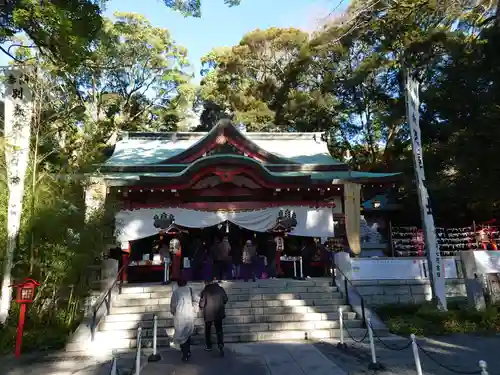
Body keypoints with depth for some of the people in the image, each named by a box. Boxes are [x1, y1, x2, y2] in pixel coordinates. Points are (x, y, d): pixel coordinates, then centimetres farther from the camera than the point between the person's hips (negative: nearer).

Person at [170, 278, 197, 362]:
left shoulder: (176, 292, -3)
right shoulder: (190, 289, 1)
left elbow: (173, 305, 0)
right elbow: (194, 301, 0)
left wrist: (173, 312, 19)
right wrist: (194, 311, 13)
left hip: (180, 316, -2)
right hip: (190, 316, 2)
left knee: (181, 335, 7)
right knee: (188, 334, 21)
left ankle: (185, 355, 7)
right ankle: (188, 351, 30)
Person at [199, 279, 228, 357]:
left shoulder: (205, 291, -16)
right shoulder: (220, 289, -7)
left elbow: (202, 304, -12)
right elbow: (225, 299, 3)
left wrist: (202, 308, 9)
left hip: (208, 314, -2)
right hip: (219, 314, 2)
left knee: (208, 330, 19)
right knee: (219, 330, 14)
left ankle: (208, 346, 29)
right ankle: (221, 345, -3)